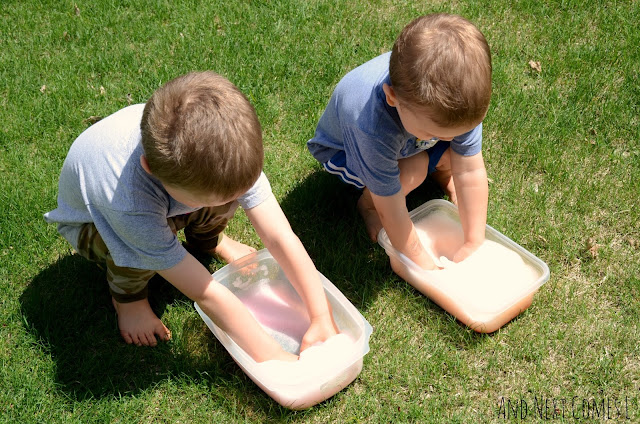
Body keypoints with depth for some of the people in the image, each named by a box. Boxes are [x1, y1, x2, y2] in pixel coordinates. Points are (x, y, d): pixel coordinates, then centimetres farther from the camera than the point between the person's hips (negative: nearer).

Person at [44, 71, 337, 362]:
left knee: (228, 187, -25)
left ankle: (208, 240, 9)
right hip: (93, 219, -4)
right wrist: (270, 356, -33)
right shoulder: (130, 206, -46)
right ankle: (127, 293, -2)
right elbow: (207, 294, -38)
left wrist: (322, 319, -31)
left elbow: (281, 238, -30)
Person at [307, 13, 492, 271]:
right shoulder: (374, 127, -46)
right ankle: (368, 202, 0)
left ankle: (443, 175, 16)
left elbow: (471, 172, -25)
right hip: (343, 149, -4)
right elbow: (392, 211, -35)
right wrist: (423, 264, -26)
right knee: (414, 168, -31)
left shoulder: (458, 100, -33)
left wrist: (474, 244, -21)